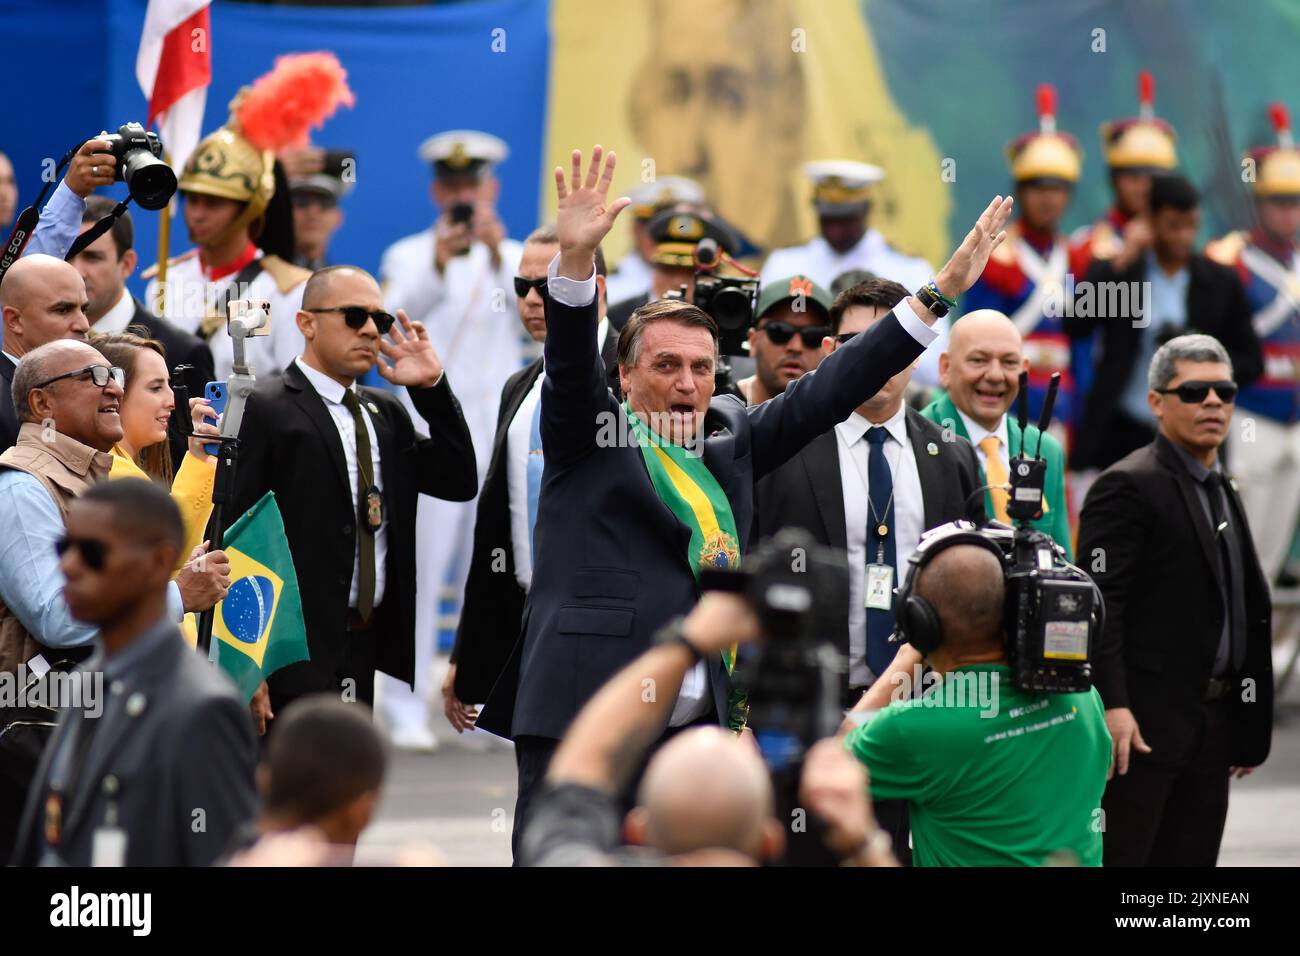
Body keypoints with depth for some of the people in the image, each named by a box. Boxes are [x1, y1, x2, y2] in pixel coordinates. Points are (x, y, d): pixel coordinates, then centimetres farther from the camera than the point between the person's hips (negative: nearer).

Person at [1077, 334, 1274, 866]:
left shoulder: (1222, 492, 19)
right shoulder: (1128, 487, -8)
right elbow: (1100, 604, -16)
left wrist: (1245, 728, 18)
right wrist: (1112, 706, -25)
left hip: (1211, 723, 8)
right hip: (1144, 722, -8)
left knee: (1193, 859, 8)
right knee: (1122, 856, -6)